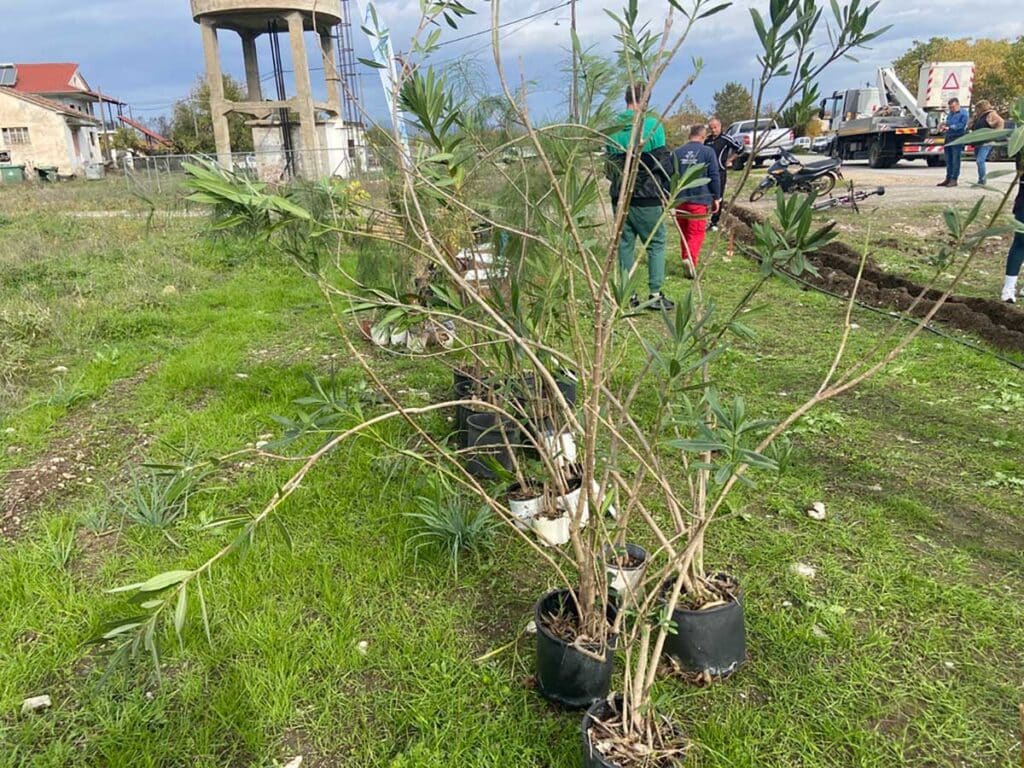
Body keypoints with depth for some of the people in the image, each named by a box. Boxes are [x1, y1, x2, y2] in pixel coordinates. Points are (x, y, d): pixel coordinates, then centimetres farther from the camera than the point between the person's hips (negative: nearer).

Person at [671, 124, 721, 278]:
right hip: (700, 200, -4)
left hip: (680, 200, 4)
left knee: (684, 232, 17)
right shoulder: (708, 152, -3)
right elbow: (714, 176, -4)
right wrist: (716, 198, 5)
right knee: (696, 233, -5)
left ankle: (686, 259, 25)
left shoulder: (677, 153, 7)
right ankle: (690, 259, -24)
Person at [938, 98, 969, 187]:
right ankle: (948, 179, 16)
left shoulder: (963, 113, -4)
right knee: (948, 160, 10)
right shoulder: (950, 114, 18)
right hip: (948, 138, 7)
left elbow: (961, 125, -14)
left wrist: (949, 127, -21)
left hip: (957, 139, -7)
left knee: (955, 160, -7)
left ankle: (954, 179, -6)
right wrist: (944, 126, 0)